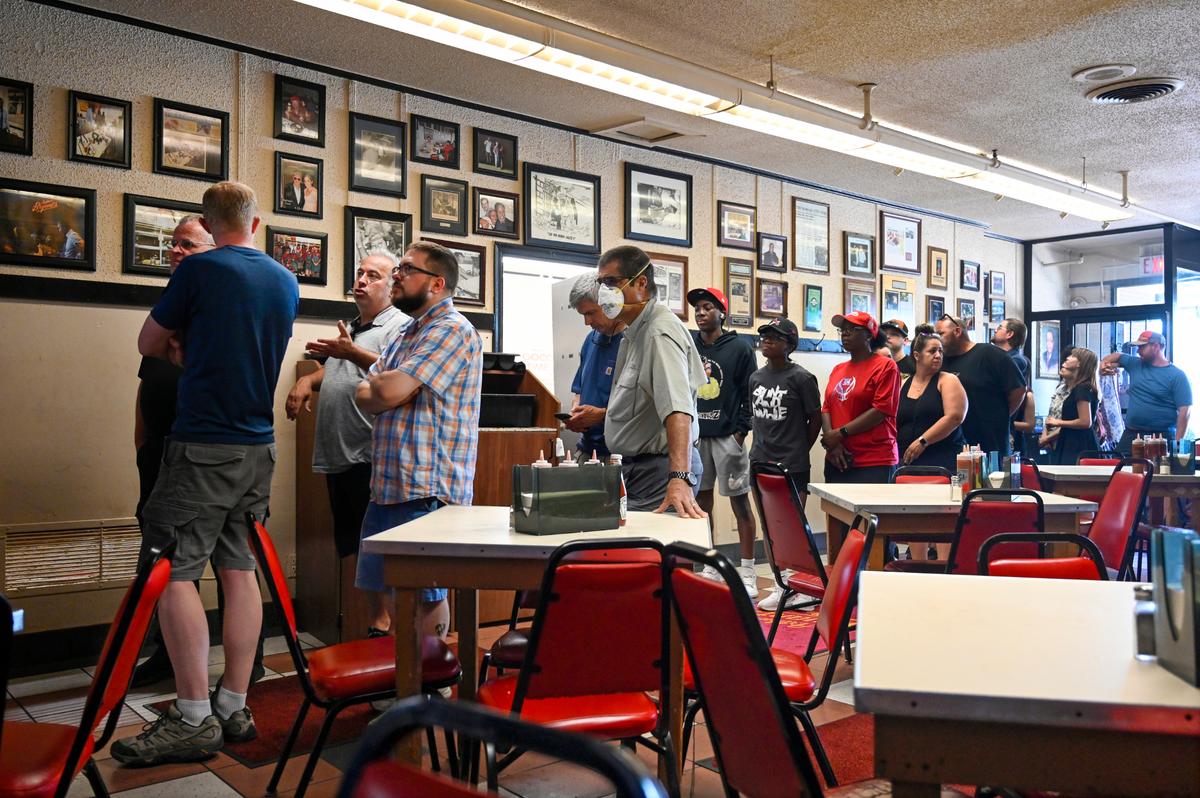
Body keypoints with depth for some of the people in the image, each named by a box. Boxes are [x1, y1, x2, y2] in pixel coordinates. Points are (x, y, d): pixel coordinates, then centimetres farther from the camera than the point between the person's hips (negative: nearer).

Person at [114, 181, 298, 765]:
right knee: (239, 568, 9)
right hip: (259, 446, 7)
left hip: (203, 445, -7)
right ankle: (234, 709, 14)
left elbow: (149, 343, 2)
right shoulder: (286, 282, 10)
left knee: (172, 570, -2)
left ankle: (193, 718, -3)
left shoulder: (199, 269, -9)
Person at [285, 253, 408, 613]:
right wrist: (306, 380, 15)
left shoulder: (399, 325, -4)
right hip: (337, 455, 9)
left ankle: (382, 621, -1)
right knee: (349, 546, 14)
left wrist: (352, 353, -29)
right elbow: (332, 370, 34)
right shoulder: (351, 329, 23)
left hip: (369, 458, -9)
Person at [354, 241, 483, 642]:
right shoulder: (406, 334, 19)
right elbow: (363, 395, 13)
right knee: (380, 592, 15)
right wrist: (393, 391, -8)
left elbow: (389, 390, -20)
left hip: (426, 491, -9)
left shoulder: (452, 329, -11)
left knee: (424, 594, 2)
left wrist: (376, 382, 3)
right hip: (387, 486, 9)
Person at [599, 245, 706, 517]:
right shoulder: (635, 331, 15)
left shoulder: (661, 331, -18)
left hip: (657, 469, -9)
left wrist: (679, 478, -41)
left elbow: (677, 409, -32)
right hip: (631, 465, 9)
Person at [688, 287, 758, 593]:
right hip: (695, 435, 4)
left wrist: (741, 430, -10)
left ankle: (747, 570, 7)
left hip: (728, 436, -4)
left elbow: (751, 393, -3)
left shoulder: (740, 347, -1)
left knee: (740, 501, 0)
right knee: (701, 501, 10)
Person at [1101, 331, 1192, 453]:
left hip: (1162, 437, -5)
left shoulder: (1177, 376, -6)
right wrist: (1105, 364, 4)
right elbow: (1116, 356, 29)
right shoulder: (1135, 364, 10)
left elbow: (1185, 411, -11)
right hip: (1130, 435, 5)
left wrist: (1178, 443, -18)